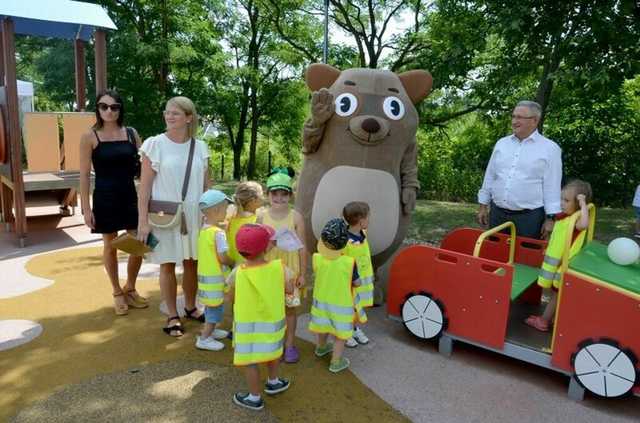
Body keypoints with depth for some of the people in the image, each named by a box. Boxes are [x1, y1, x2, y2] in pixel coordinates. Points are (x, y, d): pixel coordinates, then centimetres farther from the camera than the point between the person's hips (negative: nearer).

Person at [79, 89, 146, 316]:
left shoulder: (131, 133, 3)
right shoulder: (89, 137, -5)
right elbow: (84, 175, -5)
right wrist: (86, 208, -8)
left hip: (130, 195, 3)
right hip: (105, 197, -3)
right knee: (110, 245, 8)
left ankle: (130, 288, 27)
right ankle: (117, 292, 26)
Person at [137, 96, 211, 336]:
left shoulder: (200, 147, 3)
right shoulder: (154, 144, -7)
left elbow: (206, 185, 10)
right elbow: (145, 186, -7)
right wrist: (143, 221, -11)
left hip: (194, 216, 3)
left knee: (191, 263, 12)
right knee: (168, 265, 5)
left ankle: (190, 307, 32)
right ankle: (173, 316, 20)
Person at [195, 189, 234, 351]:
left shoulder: (203, 230, 5)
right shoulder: (218, 232, -22)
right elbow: (223, 258, -22)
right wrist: (233, 263, -4)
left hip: (204, 275, 9)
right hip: (215, 278, -9)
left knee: (211, 306, 24)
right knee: (216, 308, 3)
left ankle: (209, 330, 39)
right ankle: (204, 338, 9)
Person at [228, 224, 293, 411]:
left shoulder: (238, 273, -19)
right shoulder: (279, 267, -17)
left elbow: (231, 298, -5)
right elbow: (289, 290, -3)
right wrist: (289, 276, 13)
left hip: (248, 325, -3)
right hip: (273, 321, 3)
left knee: (250, 360, 11)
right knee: (272, 351, 26)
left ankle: (255, 398, 25)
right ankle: (273, 382, 46)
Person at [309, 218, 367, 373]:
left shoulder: (317, 258, -18)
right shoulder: (349, 262, -26)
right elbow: (357, 283, -14)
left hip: (321, 300, 4)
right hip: (341, 304, -4)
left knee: (323, 327, 27)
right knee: (341, 334, 15)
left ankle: (321, 348, 51)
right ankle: (336, 362, 25)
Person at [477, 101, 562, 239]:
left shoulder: (550, 149, -3)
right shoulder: (501, 143, 10)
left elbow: (552, 187, -5)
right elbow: (490, 176, 14)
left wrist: (550, 218, -8)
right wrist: (483, 205, 13)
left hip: (529, 217, -4)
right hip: (497, 213, 4)